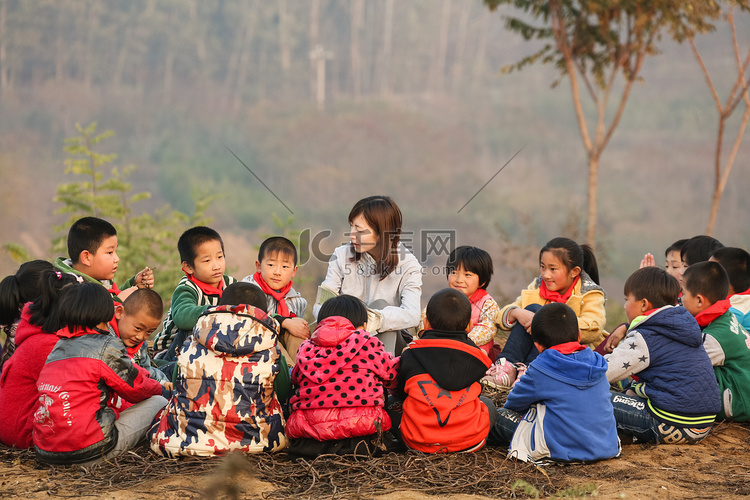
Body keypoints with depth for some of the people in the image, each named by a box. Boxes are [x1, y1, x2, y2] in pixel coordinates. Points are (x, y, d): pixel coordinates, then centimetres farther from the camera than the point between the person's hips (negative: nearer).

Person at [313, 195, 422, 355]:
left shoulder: (407, 265, -8)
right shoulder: (342, 256, 2)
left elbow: (412, 316, -26)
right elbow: (319, 306, -5)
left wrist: (374, 319, -44)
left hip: (389, 343, -1)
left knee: (380, 305, -28)